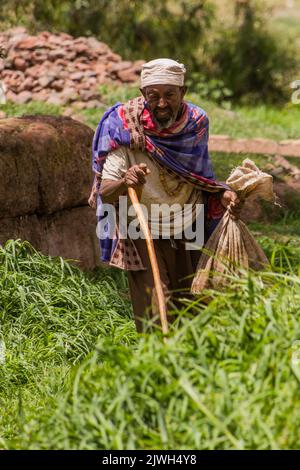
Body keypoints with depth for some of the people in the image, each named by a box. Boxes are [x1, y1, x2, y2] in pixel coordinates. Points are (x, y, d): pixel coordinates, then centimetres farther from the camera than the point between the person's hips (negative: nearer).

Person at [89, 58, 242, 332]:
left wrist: (223, 195, -7)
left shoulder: (196, 122, -5)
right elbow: (106, 194, -21)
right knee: (156, 319, -9)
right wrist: (124, 183, -44)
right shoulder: (124, 127, -18)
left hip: (190, 230, 4)